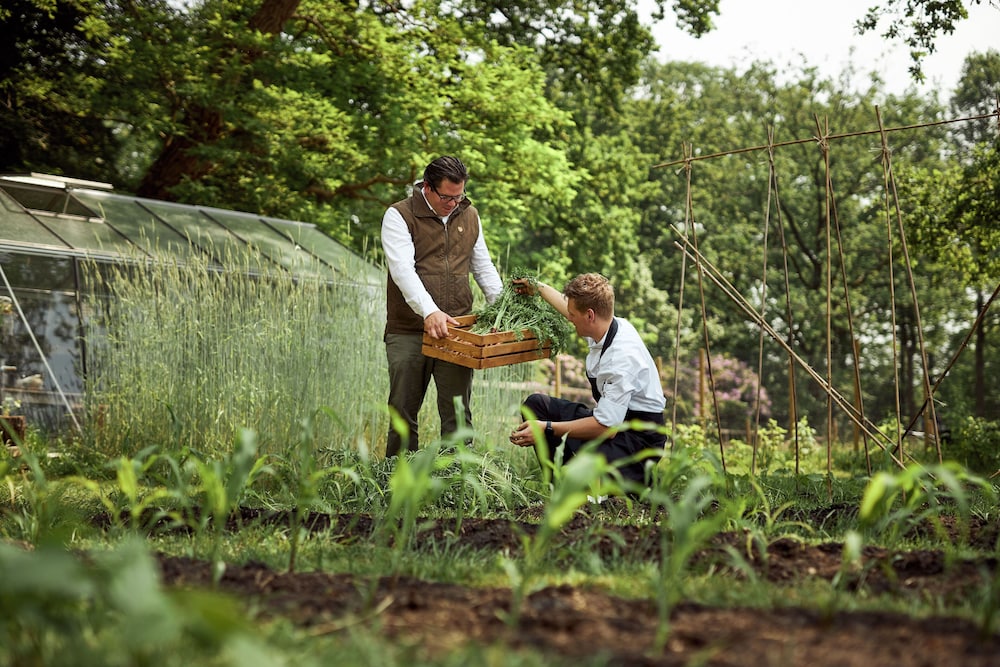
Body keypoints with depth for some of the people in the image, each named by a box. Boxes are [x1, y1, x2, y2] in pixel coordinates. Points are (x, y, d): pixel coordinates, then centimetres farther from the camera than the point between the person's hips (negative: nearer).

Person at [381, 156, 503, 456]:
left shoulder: (469, 215, 12)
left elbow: (483, 267, 21)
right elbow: (402, 269, -18)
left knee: (458, 414, 1)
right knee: (403, 412, 4)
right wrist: (429, 311, -32)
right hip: (408, 332, -3)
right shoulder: (399, 216, -4)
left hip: (455, 331, 3)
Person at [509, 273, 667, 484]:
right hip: (611, 421, 10)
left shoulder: (622, 357, -29)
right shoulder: (606, 325, -3)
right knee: (535, 404, 6)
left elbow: (606, 427, -29)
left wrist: (547, 428, -25)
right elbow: (573, 309, 23)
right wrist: (539, 288, 37)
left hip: (639, 439, -10)